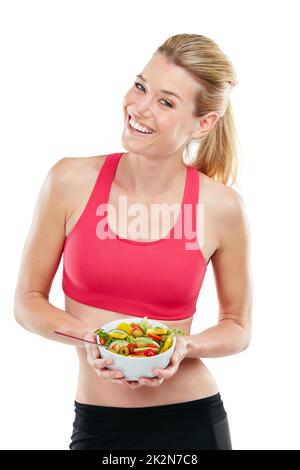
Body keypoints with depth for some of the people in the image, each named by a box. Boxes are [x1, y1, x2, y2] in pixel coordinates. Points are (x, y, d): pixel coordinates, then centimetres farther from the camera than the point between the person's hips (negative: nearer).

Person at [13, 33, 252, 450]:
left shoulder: (222, 207, -10)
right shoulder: (71, 180, -9)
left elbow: (238, 327, 3)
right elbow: (28, 301, -1)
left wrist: (185, 347, -15)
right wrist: (90, 336, -17)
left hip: (192, 420, 0)